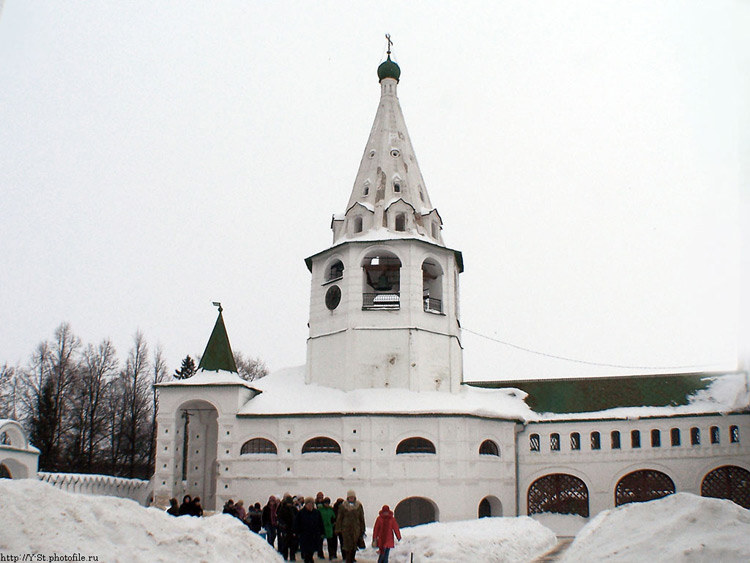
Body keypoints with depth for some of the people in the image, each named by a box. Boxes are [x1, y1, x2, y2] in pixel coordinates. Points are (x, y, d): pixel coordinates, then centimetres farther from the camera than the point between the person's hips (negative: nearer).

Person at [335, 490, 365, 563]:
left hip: (356, 529, 1)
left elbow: (362, 518, 8)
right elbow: (339, 518, 4)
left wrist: (362, 529, 8)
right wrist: (338, 529, 0)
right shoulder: (343, 506, 0)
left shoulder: (359, 506, 3)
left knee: (354, 546, 5)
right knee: (348, 545, -8)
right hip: (346, 528, -1)